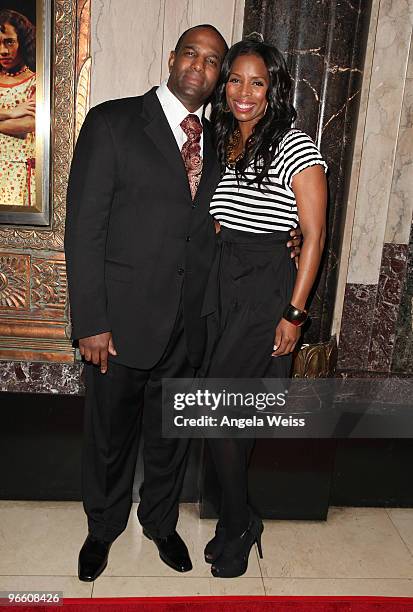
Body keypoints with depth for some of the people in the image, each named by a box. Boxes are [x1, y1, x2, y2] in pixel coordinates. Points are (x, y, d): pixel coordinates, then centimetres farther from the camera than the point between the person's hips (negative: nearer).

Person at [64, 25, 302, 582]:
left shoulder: (216, 142, 9)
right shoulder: (113, 122, -6)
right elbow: (85, 226, -11)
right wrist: (91, 321, -15)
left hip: (188, 324, 4)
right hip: (123, 318, -3)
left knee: (172, 434, 19)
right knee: (110, 433, 15)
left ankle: (161, 521, 44)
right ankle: (104, 526, 41)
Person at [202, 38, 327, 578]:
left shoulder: (295, 147, -7)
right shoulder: (220, 144, 13)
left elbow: (314, 234, -11)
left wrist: (294, 313, -13)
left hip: (267, 292, -6)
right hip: (220, 285, 6)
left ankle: (237, 528, 20)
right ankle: (238, 524, 32)